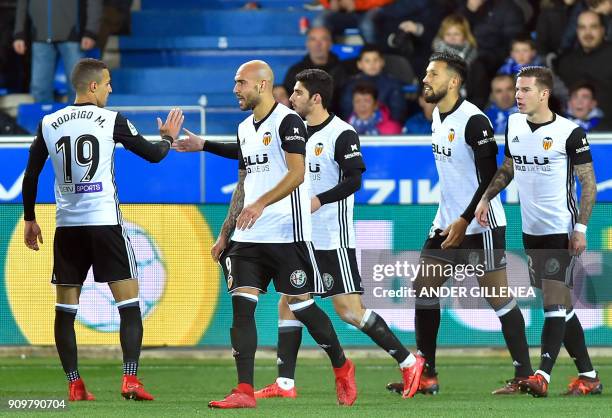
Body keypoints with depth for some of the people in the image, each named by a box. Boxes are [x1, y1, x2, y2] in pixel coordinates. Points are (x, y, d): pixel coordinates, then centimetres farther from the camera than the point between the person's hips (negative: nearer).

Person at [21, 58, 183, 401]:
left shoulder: (49, 124, 6)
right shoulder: (112, 121, -4)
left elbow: (31, 175, 11)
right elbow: (153, 155, 3)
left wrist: (30, 219, 23)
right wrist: (168, 138, 24)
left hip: (67, 225, 3)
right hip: (105, 222, -3)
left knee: (66, 309, 9)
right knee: (129, 302, 1)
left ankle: (74, 385, 5)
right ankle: (131, 379, -11)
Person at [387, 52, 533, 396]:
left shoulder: (474, 120, -17)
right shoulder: (438, 116, 10)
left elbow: (490, 178, -19)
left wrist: (465, 221, -21)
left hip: (480, 226, -9)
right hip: (447, 223, 9)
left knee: (499, 297, -5)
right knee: (423, 290, 5)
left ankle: (525, 376, 1)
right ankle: (427, 376, 11)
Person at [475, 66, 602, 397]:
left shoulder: (569, 132, -12)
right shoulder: (513, 125, 6)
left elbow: (588, 183, -8)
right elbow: (508, 168, 21)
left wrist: (580, 227, -14)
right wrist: (486, 198, 9)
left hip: (561, 232, -7)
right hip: (531, 231, 7)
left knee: (555, 302, -13)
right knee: (561, 306, 11)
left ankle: (542, 376, -18)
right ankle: (588, 376, 18)